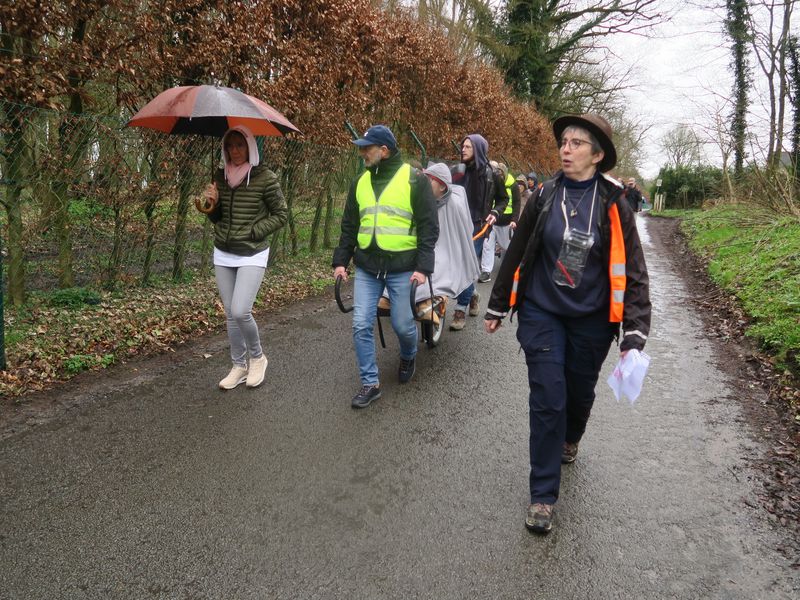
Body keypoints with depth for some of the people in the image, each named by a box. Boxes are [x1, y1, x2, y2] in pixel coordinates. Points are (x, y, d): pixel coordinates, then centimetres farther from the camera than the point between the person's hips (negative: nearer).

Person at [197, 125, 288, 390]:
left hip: (252, 255, -5)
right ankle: (239, 366, 22)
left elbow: (281, 214, -4)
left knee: (241, 311, -15)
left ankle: (257, 356, 11)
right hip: (223, 254, 5)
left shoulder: (265, 178, -9)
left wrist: (253, 233, -12)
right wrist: (211, 207, -6)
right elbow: (218, 217, 16)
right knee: (230, 315, 8)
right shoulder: (221, 176, 6)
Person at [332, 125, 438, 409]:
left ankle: (408, 357, 39)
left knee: (402, 324, 5)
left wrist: (423, 266, -15)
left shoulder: (414, 179, -5)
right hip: (366, 267, 4)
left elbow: (428, 226, -7)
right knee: (362, 326, -1)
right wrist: (341, 261, 8)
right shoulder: (360, 182, 10)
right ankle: (370, 384, 13)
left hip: (402, 267, -4)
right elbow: (349, 225, 15)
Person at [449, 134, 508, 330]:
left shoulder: (491, 175, 0)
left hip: (478, 226, -3)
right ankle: (472, 295, 34)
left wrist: (495, 213, -5)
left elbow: (503, 199, 12)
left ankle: (461, 310, -1)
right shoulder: (459, 171, 5)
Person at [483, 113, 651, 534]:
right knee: (547, 400, -4)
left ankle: (569, 439, 52)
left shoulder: (613, 206, -6)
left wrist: (634, 336, -14)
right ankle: (542, 495, 9)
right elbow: (516, 255, 5)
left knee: (580, 392, 16)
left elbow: (632, 272, -6)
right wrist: (496, 308, 10)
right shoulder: (543, 197, -4)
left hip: (591, 320, 1)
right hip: (542, 314, 0)